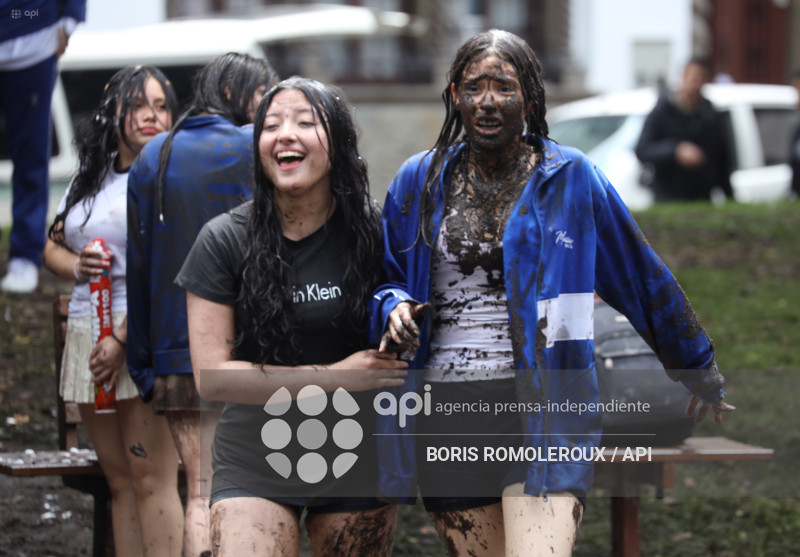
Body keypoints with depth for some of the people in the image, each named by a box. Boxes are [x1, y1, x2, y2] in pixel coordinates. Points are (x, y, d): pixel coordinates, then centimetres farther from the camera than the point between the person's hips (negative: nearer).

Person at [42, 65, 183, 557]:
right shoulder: (89, 180, 18)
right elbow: (53, 247, 26)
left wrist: (122, 341, -19)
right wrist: (76, 266, 1)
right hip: (87, 337, 7)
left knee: (151, 478, -12)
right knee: (119, 480, 8)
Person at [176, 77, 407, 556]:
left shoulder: (372, 235, -2)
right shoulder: (224, 241, -5)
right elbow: (212, 376, -8)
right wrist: (333, 378, -13)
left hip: (357, 464, 1)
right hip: (256, 468, -1)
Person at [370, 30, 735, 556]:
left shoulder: (570, 176, 3)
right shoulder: (418, 181, 9)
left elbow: (643, 277, 11)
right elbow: (386, 279, 18)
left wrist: (700, 371, 19)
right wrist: (394, 308, -7)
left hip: (545, 410, -3)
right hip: (446, 414, 3)